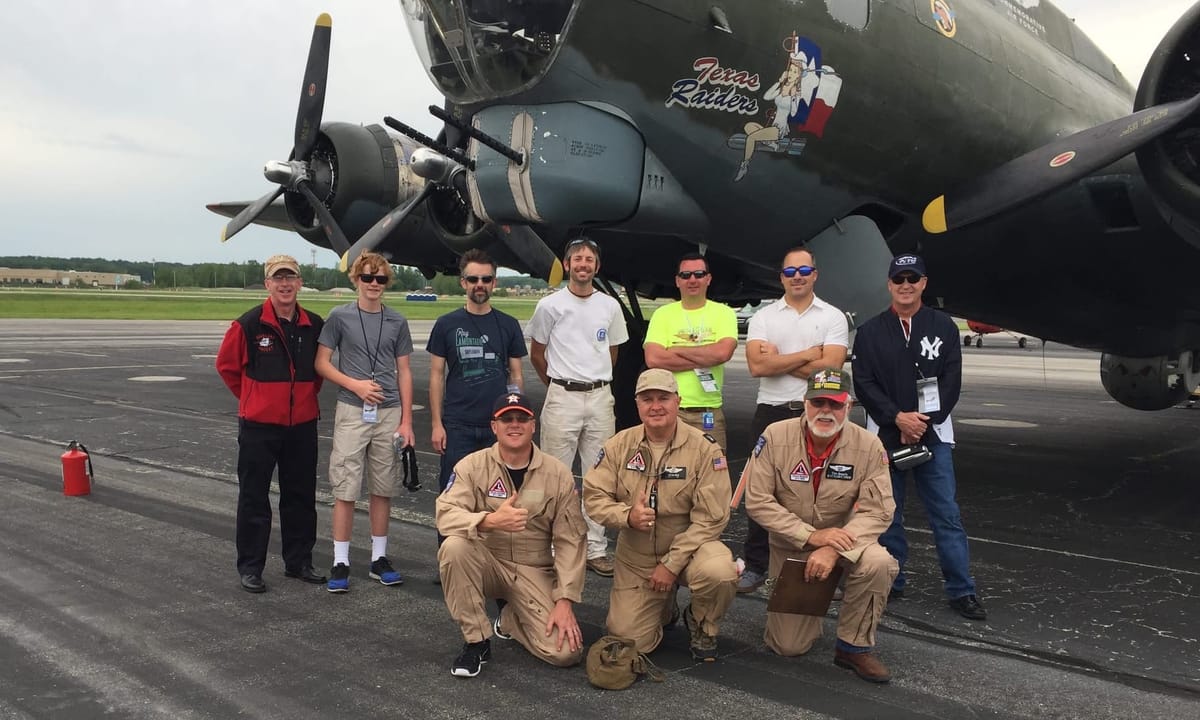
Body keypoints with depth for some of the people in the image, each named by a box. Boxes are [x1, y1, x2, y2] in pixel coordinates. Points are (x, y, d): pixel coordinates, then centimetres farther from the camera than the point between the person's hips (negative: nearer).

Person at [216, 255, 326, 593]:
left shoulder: (314, 325, 2)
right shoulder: (248, 324, -10)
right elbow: (226, 365, 1)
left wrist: (307, 395, 10)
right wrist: (251, 397, 4)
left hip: (302, 425, 4)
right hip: (259, 426, -4)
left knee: (301, 496, 12)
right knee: (254, 498, 4)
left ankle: (299, 561, 25)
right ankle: (250, 567, 15)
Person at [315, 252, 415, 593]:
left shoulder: (397, 322, 7)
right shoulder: (340, 316, 0)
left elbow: (404, 372, 8)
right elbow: (322, 363, 2)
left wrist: (406, 420, 3)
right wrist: (355, 384, -12)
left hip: (389, 413, 2)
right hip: (352, 412, -2)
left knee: (383, 489, 9)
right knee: (345, 489, -1)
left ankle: (379, 558, 20)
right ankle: (340, 562, 8)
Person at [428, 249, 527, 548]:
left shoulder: (508, 325, 7)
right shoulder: (446, 325, 4)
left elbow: (516, 375, 9)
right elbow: (437, 375, 4)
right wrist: (437, 424, -2)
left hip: (499, 426, 1)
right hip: (458, 427, -1)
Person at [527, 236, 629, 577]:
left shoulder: (610, 306, 8)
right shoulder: (550, 305, -1)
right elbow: (536, 355, 7)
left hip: (600, 397, 3)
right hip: (562, 398, -3)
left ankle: (595, 548, 15)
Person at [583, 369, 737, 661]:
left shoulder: (705, 448, -14)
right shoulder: (620, 445, -5)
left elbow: (710, 518, -17)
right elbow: (593, 496, -4)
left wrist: (672, 564, -20)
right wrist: (627, 516, -25)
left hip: (688, 548, -2)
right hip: (635, 557, 2)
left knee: (718, 572, -35)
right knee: (630, 641, -5)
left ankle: (703, 628, 1)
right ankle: (664, 608, 31)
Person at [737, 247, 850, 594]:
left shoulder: (833, 317, 3)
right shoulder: (763, 316, 5)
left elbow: (830, 367, -12)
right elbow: (757, 365, -10)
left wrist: (779, 361, -8)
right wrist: (807, 354, -10)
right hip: (771, 412, 1)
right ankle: (755, 566, 15)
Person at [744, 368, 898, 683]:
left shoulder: (868, 446, -16)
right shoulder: (775, 437, -17)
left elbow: (878, 511, -18)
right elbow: (757, 501, -17)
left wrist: (833, 550, -32)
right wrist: (810, 536, -26)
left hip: (845, 538, 0)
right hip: (790, 546, 0)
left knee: (878, 563, -34)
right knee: (789, 647, -2)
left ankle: (855, 646, -9)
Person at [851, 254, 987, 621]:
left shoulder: (944, 327, 5)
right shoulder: (871, 331, 5)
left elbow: (951, 382, 0)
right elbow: (864, 384, -2)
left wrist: (923, 424, -10)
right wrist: (898, 418, -14)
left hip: (933, 434, 0)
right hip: (886, 435, 1)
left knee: (946, 513, -1)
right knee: (887, 513, 7)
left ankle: (961, 590, 6)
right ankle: (890, 582, 19)